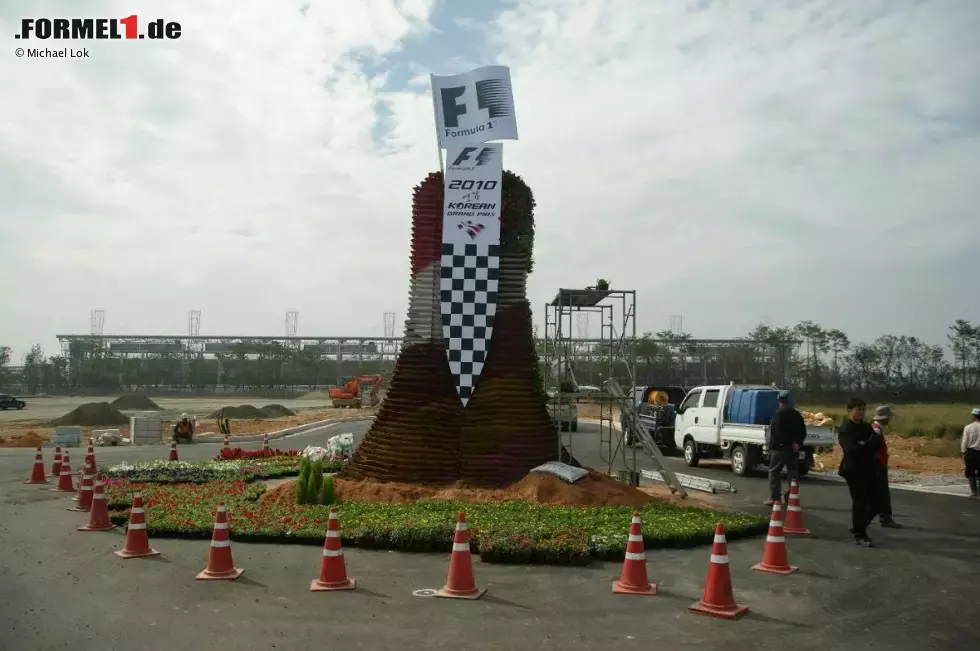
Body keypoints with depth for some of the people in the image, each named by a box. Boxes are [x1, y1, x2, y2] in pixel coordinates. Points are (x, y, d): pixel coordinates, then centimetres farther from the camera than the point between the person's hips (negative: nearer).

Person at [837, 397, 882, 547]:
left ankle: (858, 527, 26)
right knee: (859, 503, -3)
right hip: (855, 471, -7)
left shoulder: (866, 427, 14)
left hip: (869, 471, 7)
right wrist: (869, 445, -9)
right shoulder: (845, 429, -9)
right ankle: (859, 536, 8)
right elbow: (852, 449, -21)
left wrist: (864, 445, -11)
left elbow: (878, 443, 5)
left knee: (876, 503, 7)